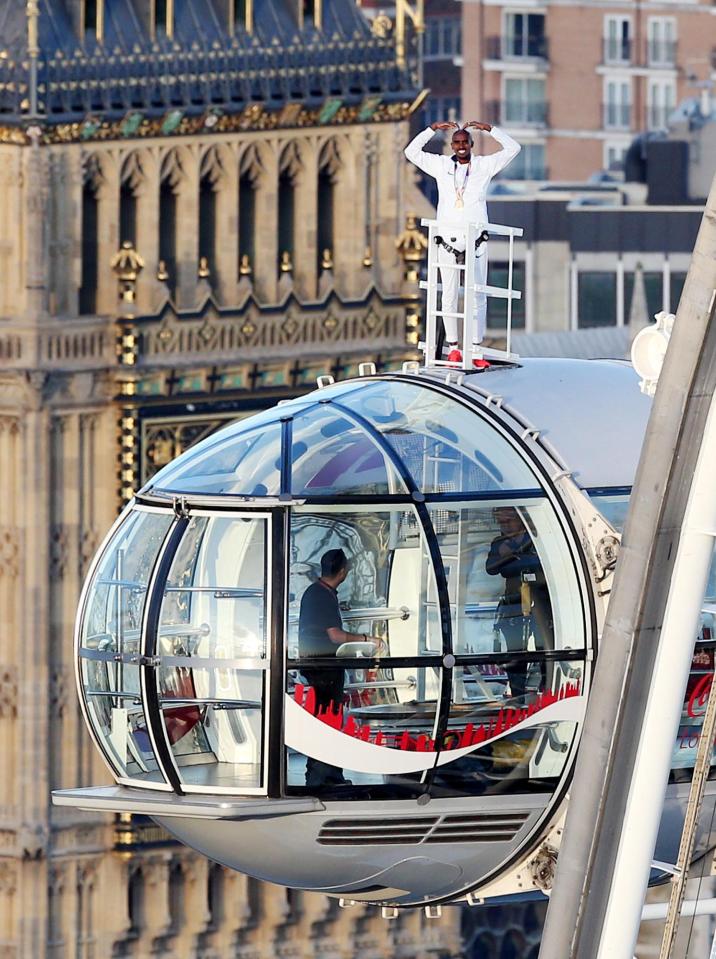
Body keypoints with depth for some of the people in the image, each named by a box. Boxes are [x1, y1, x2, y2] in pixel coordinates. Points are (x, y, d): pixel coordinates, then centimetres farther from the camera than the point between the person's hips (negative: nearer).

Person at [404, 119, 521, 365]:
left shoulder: (484, 166, 6)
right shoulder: (441, 165, 8)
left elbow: (513, 149, 3)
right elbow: (412, 152, 6)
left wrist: (489, 128, -3)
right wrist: (432, 129, 0)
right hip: (448, 237, 1)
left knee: (478, 295, -1)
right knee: (449, 294, 1)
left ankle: (476, 348, 1)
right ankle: (452, 347, 5)